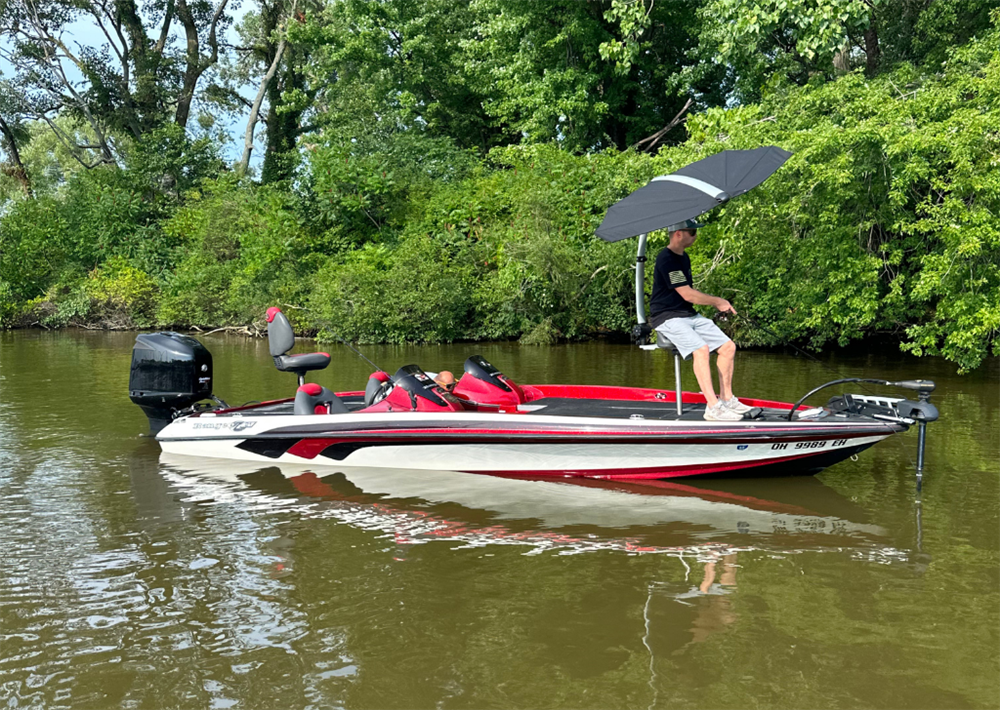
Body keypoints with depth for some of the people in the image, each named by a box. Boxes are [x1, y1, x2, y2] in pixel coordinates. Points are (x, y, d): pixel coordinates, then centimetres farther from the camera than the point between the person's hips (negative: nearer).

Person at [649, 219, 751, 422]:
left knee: (728, 346, 1)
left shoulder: (684, 258, 16)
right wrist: (717, 301, -5)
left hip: (690, 315, 10)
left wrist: (717, 303, 8)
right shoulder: (666, 259, -16)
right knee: (701, 349, -31)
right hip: (667, 318, -10)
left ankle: (726, 399, 11)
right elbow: (687, 295, -18)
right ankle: (712, 407, -30)